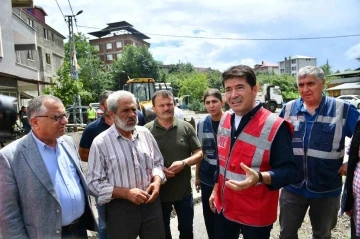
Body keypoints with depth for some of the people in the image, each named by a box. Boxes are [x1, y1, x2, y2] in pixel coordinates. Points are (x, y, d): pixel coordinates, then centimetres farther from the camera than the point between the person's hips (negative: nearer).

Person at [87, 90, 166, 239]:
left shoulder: (145, 133, 1)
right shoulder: (100, 143, -12)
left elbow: (158, 162, 11)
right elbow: (94, 183, -10)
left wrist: (157, 181, -8)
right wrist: (126, 193, -19)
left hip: (151, 204, 4)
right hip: (120, 209, -3)